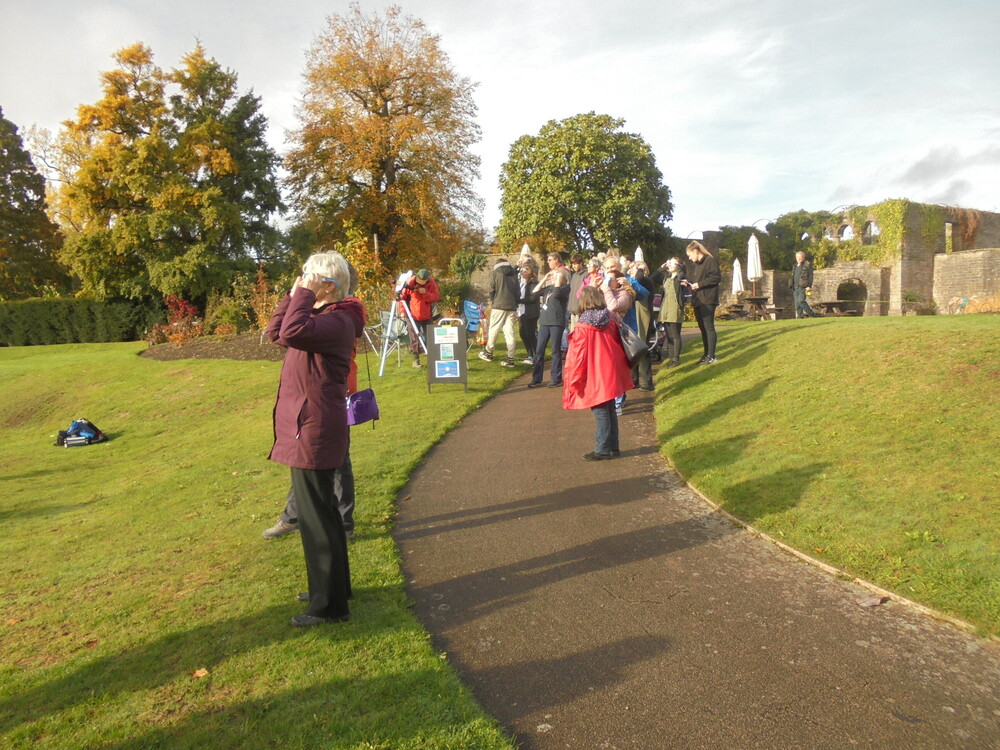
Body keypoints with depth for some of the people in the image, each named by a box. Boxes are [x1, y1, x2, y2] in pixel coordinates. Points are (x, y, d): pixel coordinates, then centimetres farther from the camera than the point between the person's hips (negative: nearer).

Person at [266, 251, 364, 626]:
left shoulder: (337, 321, -18)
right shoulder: (319, 315, 13)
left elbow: (292, 332, -34)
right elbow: (276, 332, 16)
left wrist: (303, 294, -21)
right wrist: (293, 295, 6)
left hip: (315, 429, -11)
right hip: (307, 425, 11)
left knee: (316, 515, -1)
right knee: (321, 510, 20)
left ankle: (329, 605, 11)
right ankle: (333, 586, 36)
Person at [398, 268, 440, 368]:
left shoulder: (431, 283, -5)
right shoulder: (410, 282, -11)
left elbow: (436, 297, -9)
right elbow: (402, 297, -3)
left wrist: (426, 293, -25)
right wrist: (402, 311, -12)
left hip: (427, 316, 2)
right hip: (413, 315, -2)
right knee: (414, 339, -4)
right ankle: (416, 360, 4)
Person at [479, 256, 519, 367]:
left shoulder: (495, 273, 0)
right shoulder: (514, 274, 12)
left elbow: (492, 291, -3)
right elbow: (517, 291, 12)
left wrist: (491, 303, 14)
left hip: (498, 306, -4)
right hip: (511, 307, 4)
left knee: (493, 330, 9)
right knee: (509, 332, 3)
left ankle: (488, 353, 21)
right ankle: (510, 358, 0)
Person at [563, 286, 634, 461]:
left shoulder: (582, 327, -15)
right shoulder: (611, 321, 0)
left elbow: (577, 357, -12)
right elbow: (619, 347, 10)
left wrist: (573, 381, -4)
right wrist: (621, 371, 23)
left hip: (594, 379, -6)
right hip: (611, 377, 6)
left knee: (600, 413, 1)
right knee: (610, 410, 16)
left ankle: (602, 450, 7)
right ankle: (613, 447, 25)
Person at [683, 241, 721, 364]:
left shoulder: (710, 261, -8)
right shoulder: (697, 264, 21)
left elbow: (716, 277, -17)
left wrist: (699, 284, -18)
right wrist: (689, 283, 10)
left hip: (707, 301, -9)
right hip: (698, 301, 9)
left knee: (709, 327, -7)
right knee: (702, 328, 10)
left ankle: (711, 356, -4)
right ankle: (706, 354, 15)